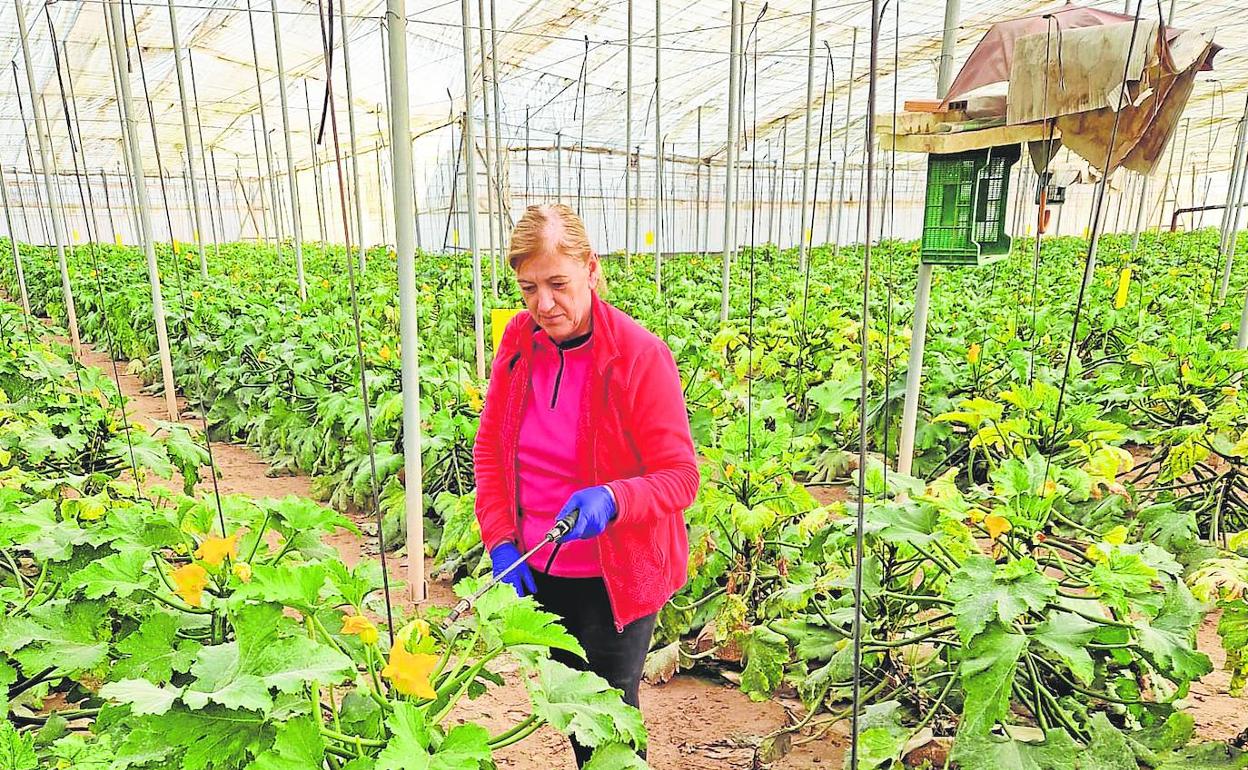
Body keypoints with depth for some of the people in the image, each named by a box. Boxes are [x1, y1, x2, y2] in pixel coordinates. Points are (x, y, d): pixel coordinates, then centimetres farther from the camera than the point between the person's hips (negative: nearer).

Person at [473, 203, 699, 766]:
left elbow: (680, 476, -17)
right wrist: (500, 538, -6)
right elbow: (489, 446, 4)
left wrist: (612, 499, -36)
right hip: (536, 572, 5)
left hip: (615, 579, -5)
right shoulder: (519, 341, -6)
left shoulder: (641, 356, -20)